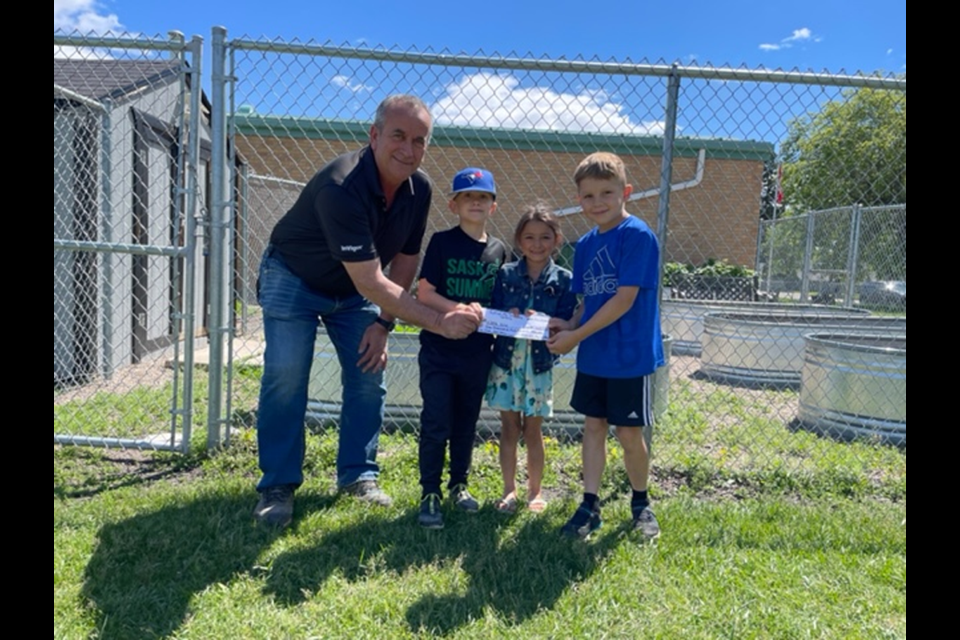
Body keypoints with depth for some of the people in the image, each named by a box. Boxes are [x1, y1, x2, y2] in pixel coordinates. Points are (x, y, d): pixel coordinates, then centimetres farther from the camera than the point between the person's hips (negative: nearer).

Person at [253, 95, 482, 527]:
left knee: (369, 376, 0)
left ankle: (357, 475, 15)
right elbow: (371, 283, -39)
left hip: (354, 289, 6)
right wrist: (439, 323, -41)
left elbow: (405, 260, -2)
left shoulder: (419, 189, -15)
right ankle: (277, 486, 5)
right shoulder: (341, 188, -37)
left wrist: (383, 323, -9)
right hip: (293, 280, -6)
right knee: (285, 380, -11)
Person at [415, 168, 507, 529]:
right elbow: (424, 293, -10)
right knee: (436, 424, -1)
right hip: (439, 350, -4)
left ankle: (459, 485, 32)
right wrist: (459, 309, -23)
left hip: (478, 352, 4)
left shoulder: (498, 251, 6)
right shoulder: (442, 242, -6)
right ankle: (430, 494, 12)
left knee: (466, 423, 15)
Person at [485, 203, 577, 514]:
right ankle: (509, 490, 23)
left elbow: (565, 324, -7)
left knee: (533, 429, 9)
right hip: (506, 359, 1)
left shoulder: (563, 280, -2)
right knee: (509, 427, 9)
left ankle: (535, 491, 26)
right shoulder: (505, 274, 0)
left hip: (540, 362, -1)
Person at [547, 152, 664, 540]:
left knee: (629, 433, 5)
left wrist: (577, 336, -17)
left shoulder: (637, 235, -15)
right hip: (592, 355, 6)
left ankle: (641, 504, 27)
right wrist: (569, 325, -6)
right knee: (593, 425, 10)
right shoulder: (585, 244, 8)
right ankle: (590, 506, 21)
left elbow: (625, 299, -19)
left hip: (630, 355, -6)